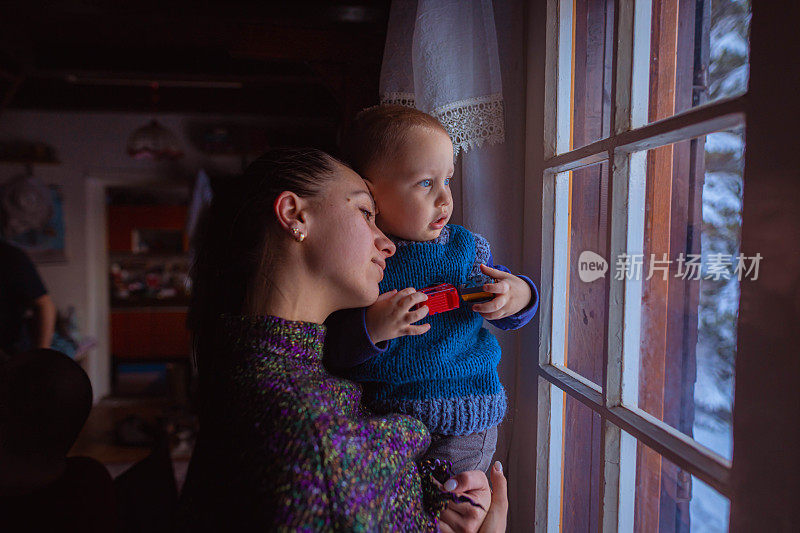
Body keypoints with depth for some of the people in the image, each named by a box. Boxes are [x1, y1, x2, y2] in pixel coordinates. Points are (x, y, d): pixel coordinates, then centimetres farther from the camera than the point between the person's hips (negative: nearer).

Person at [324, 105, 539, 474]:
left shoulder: (468, 248, 0)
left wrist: (520, 296, -11)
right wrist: (369, 329, -28)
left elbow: (507, 317, 10)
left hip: (462, 422, 1)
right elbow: (330, 352, -10)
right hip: (380, 421, -1)